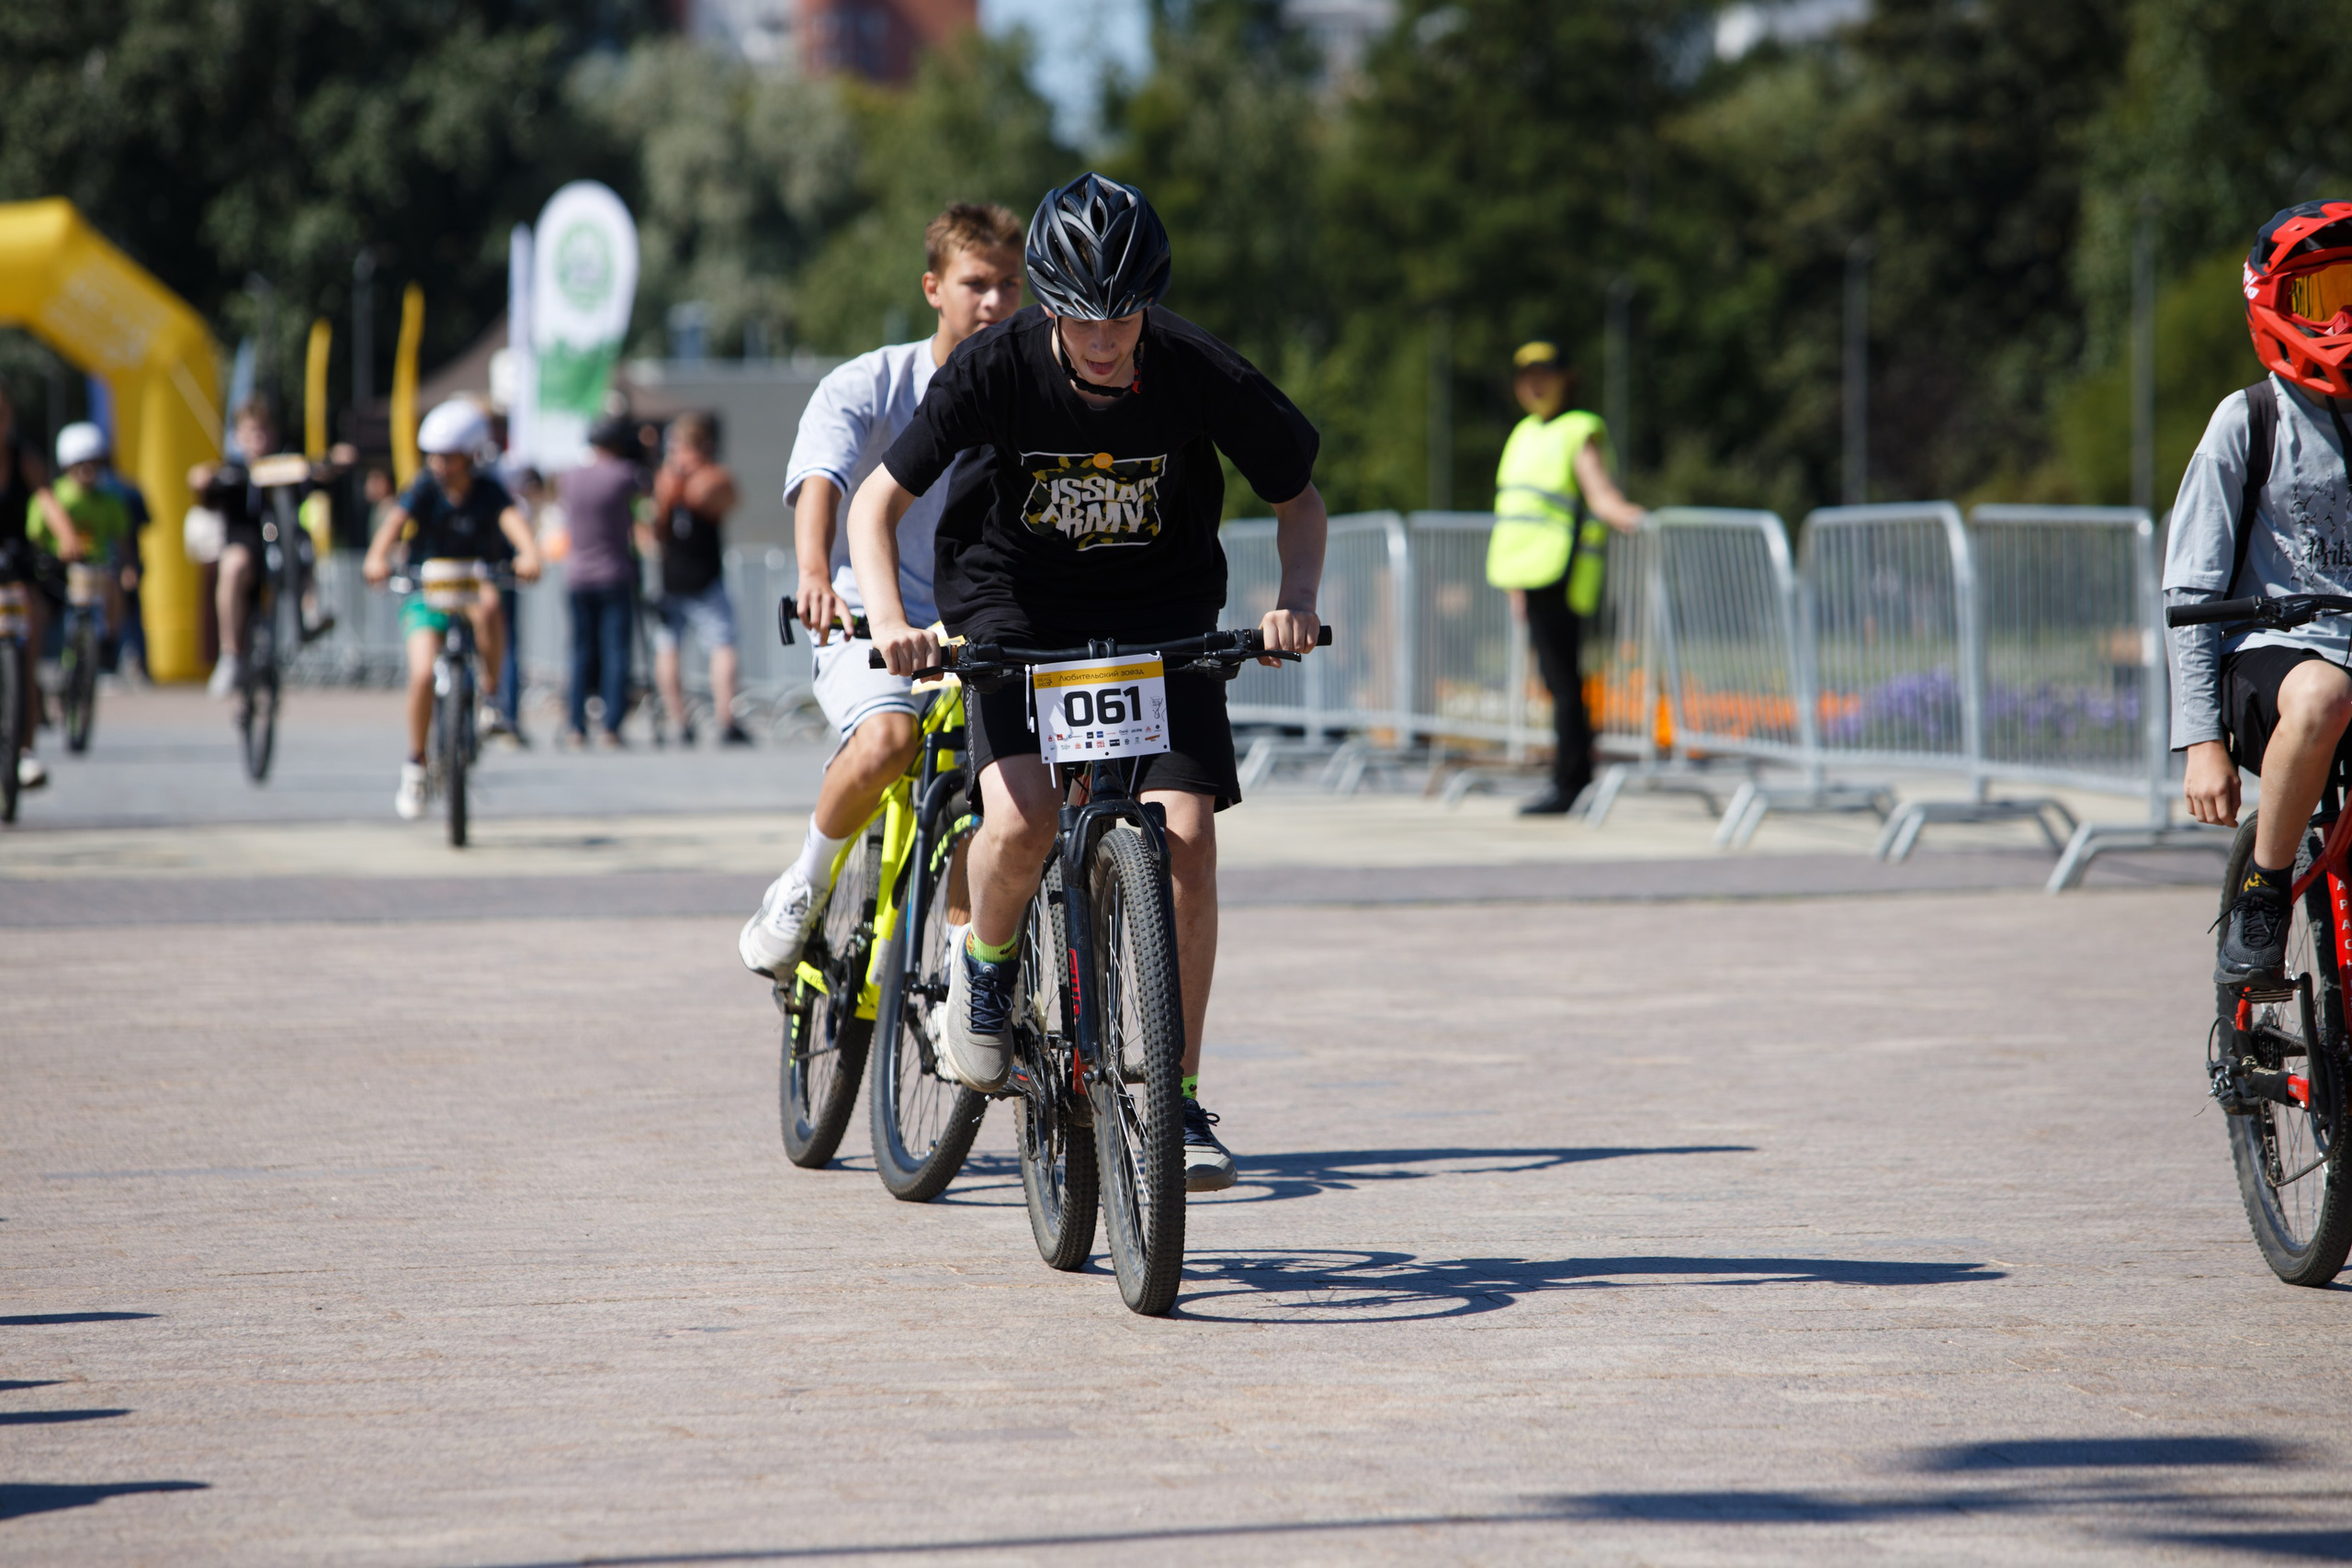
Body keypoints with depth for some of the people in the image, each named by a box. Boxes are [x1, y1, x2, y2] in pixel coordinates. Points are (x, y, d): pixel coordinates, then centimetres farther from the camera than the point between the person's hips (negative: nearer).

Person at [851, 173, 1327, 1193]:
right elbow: (877, 501, -10)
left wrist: (1294, 601, -18)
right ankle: (986, 963, 9)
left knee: (1185, 837, -15)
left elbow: (1298, 498, -1)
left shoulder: (1201, 376, -18)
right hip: (1017, 609, -1)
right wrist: (889, 622, -26)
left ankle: (1178, 1099, -3)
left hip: (1161, 615, 1)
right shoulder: (996, 370, -19)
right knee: (1021, 819, -25)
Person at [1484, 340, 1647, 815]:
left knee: (1562, 678, -9)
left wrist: (1624, 513, -41)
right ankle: (1575, 780, 15)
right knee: (1557, 678, 10)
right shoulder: (1527, 434, 20)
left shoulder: (1581, 433, -5)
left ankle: (1569, 785, -8)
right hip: (1533, 576, 9)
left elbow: (1599, 490, -19)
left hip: (1561, 575, -9)